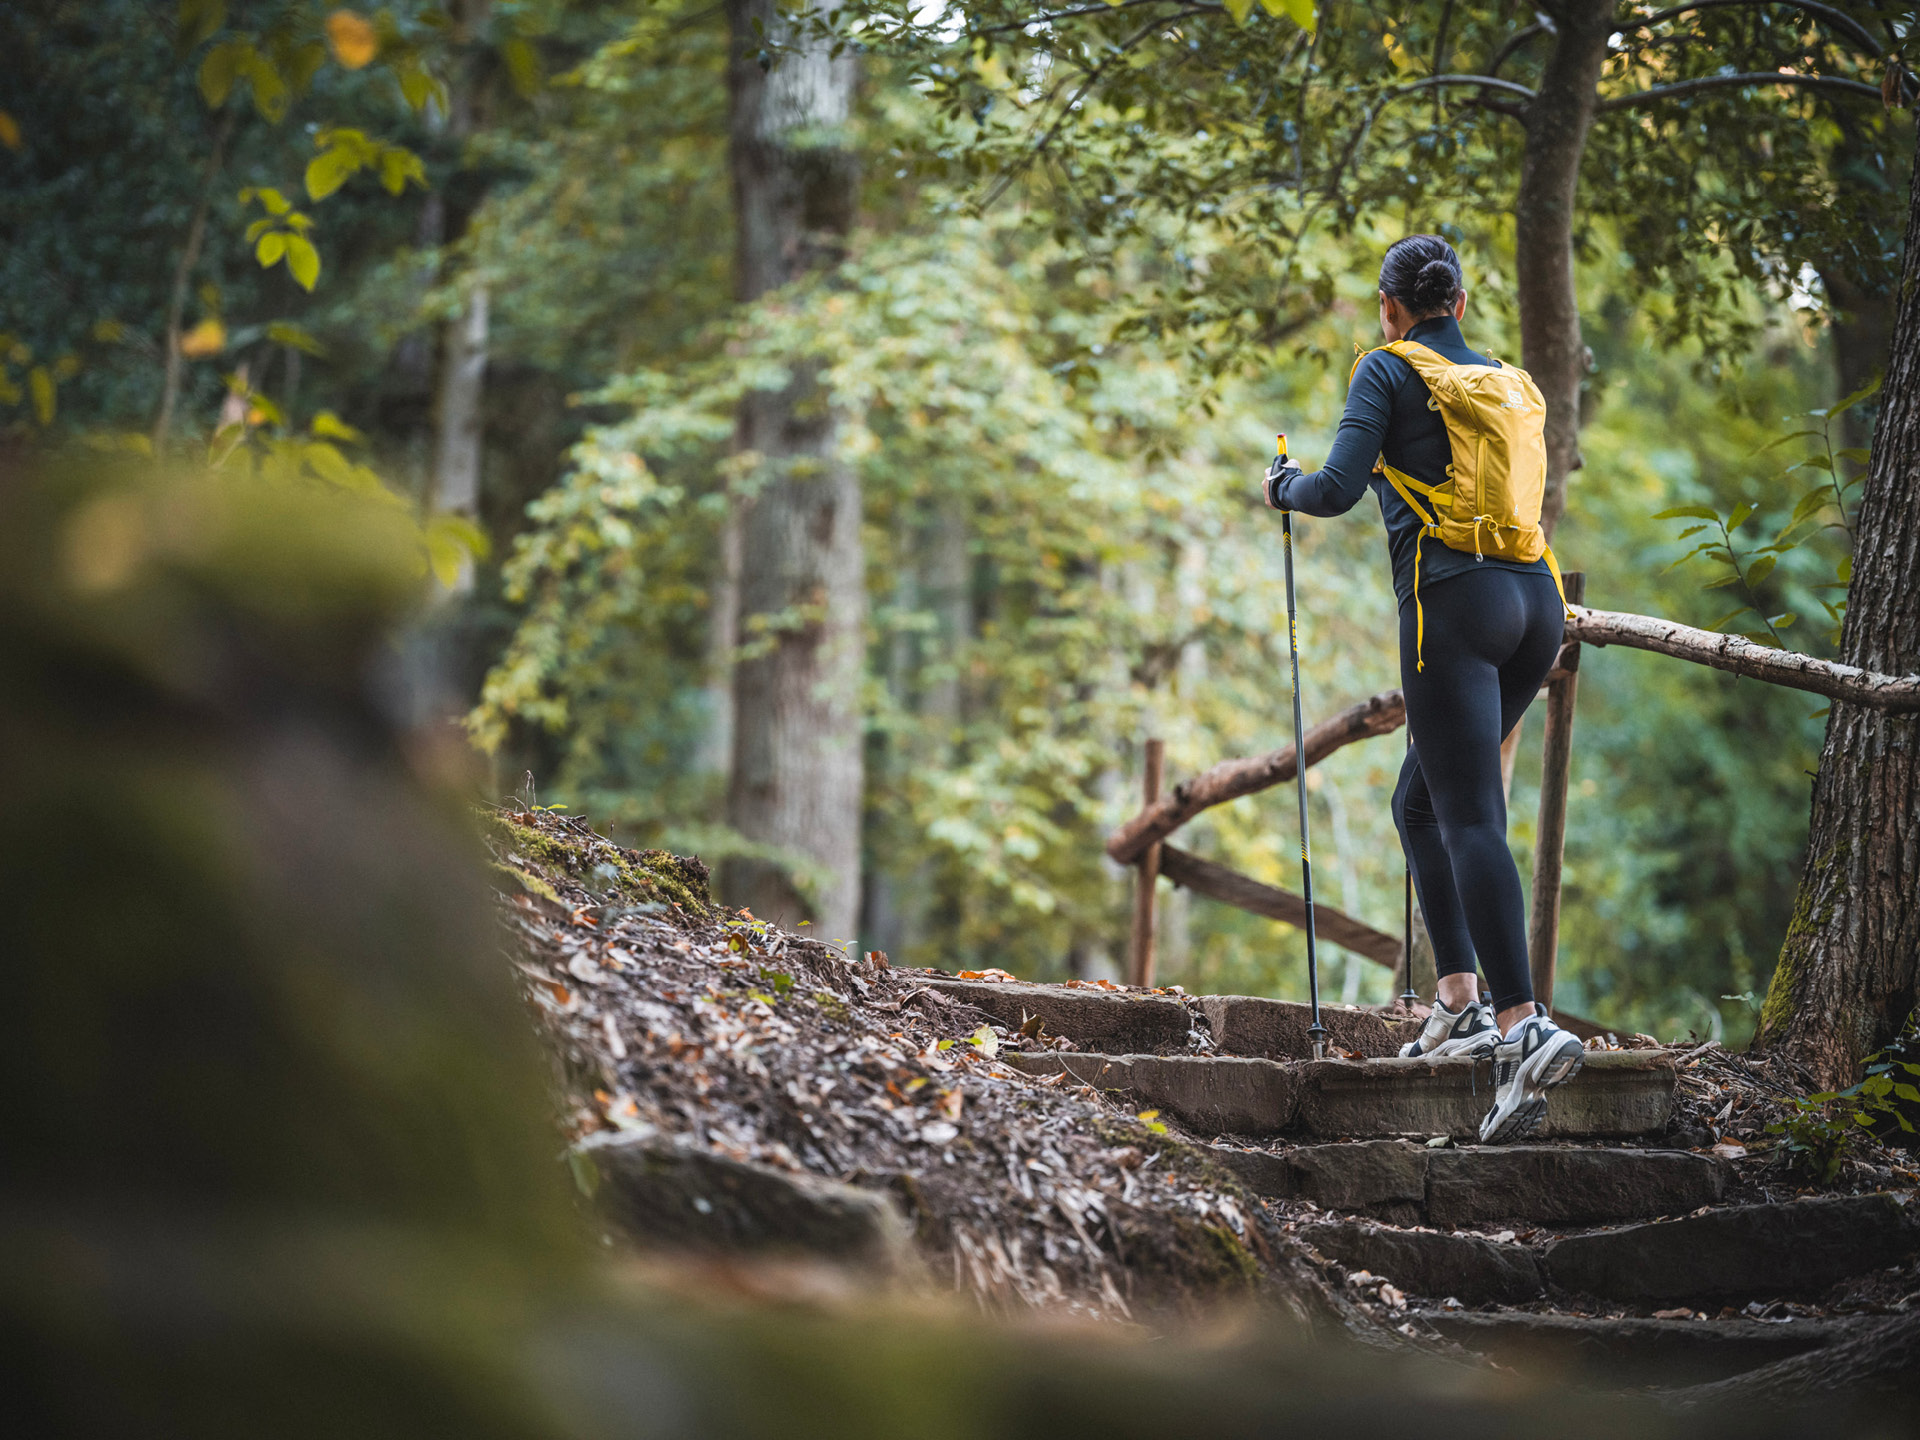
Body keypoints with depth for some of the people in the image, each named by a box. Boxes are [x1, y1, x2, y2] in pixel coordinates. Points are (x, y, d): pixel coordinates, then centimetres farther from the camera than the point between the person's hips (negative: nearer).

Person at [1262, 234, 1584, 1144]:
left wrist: (1286, 488, 15)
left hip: (1454, 599, -7)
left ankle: (1523, 1026, -27)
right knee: (1421, 802, 18)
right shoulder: (1504, 381, 20)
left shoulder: (1388, 370, 2)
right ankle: (1461, 1000, 10)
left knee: (1472, 819, -13)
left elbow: (1339, 489, -6)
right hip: (1535, 600, 7)